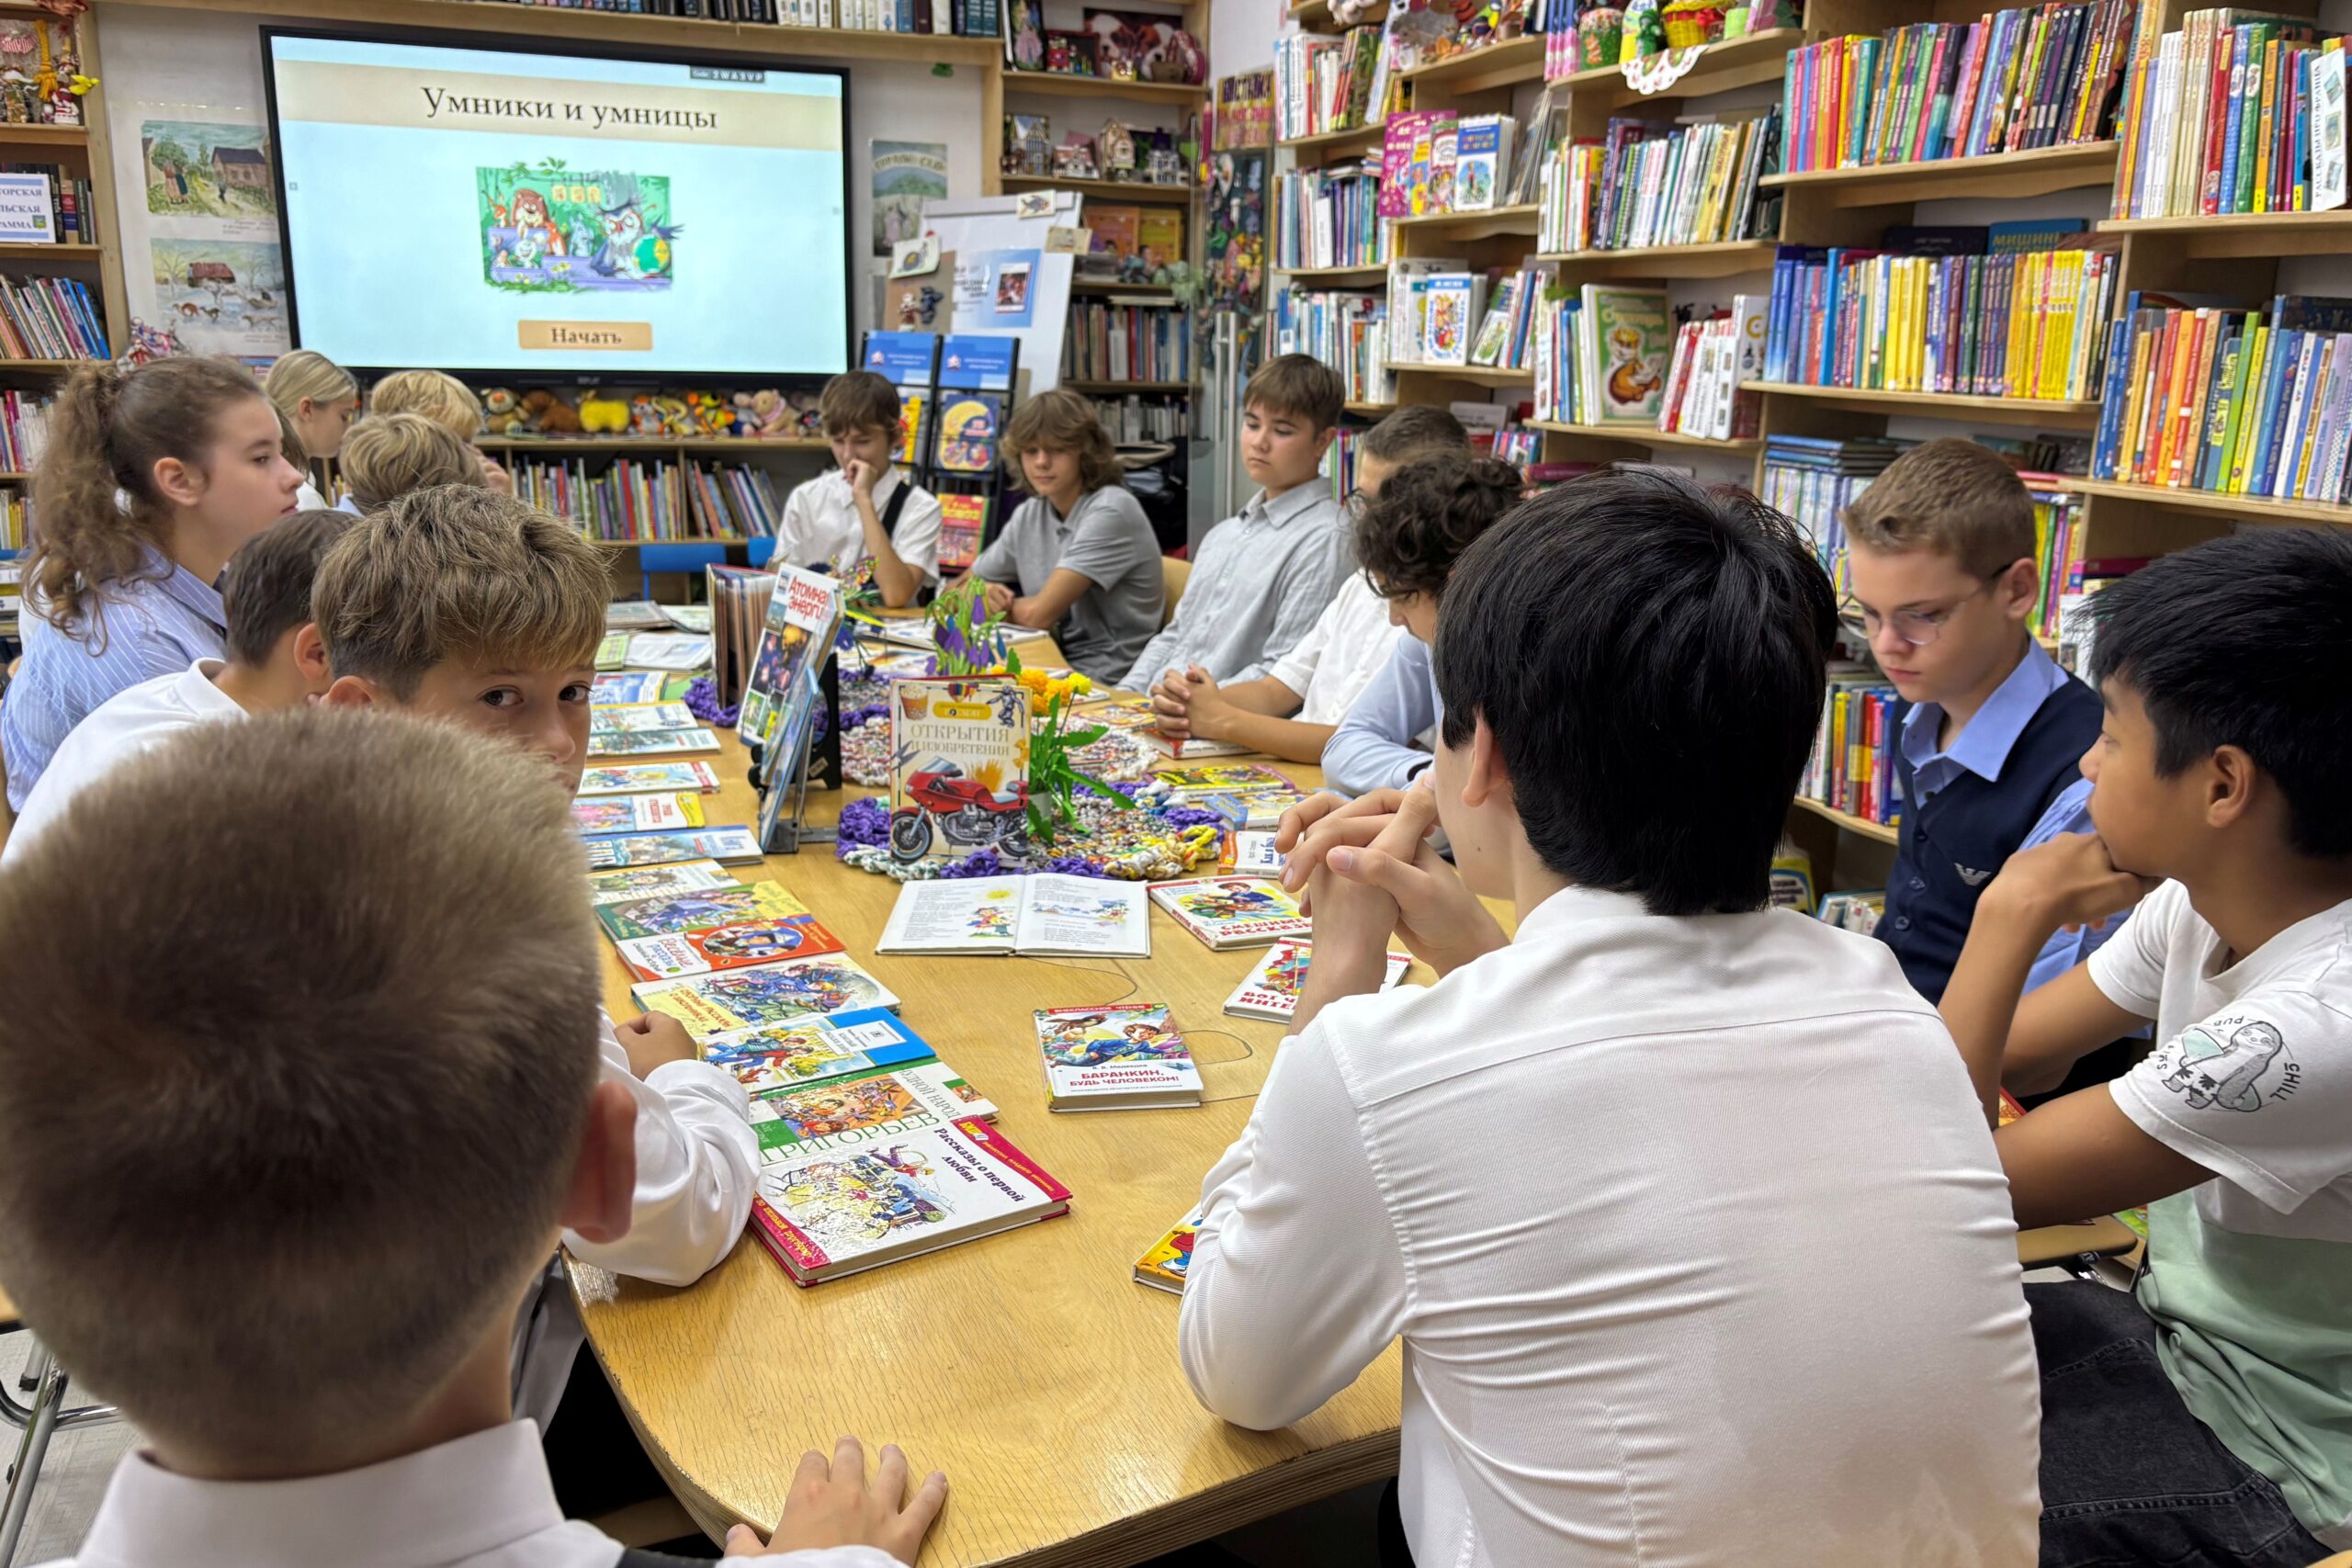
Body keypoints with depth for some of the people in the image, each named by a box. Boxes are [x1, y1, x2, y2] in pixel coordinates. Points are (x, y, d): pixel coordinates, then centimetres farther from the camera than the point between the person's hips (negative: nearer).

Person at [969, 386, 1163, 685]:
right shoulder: (1029, 515, 8)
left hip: (1108, 683, -6)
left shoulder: (1111, 511, -14)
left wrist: (1005, 604, 3)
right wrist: (981, 595, -8)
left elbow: (1039, 614, -18)